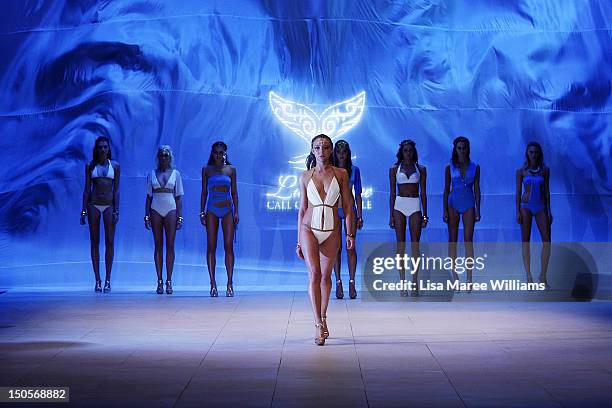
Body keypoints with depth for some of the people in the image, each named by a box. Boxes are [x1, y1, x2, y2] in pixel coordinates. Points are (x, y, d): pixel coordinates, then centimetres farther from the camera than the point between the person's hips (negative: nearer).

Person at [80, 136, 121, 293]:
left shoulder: (115, 166, 4)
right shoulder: (90, 166, 5)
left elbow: (116, 190, 2)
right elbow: (87, 189, 5)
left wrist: (116, 211, -5)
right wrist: (84, 211, 0)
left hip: (109, 205, -1)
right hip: (94, 205, 1)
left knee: (109, 242, -2)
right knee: (94, 242, 1)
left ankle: (107, 280, 3)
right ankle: (97, 280, 6)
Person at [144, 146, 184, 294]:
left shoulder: (175, 174, 7)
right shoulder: (152, 174, 9)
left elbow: (178, 197, 7)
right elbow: (149, 196, 10)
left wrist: (180, 216, 1)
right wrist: (147, 216, 3)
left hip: (171, 210, -1)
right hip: (156, 210, 1)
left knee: (170, 245, -4)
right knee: (158, 246, 1)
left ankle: (169, 281, -1)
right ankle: (160, 281, 3)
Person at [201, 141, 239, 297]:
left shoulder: (231, 169, 7)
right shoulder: (207, 170, 7)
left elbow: (234, 192, 7)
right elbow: (204, 192, 8)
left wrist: (236, 212, 1)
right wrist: (202, 212, 2)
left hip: (227, 210, 0)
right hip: (212, 211, 0)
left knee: (228, 247, -3)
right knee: (211, 247, -2)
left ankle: (230, 283, -1)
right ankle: (213, 284, 1)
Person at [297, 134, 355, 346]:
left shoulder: (341, 174, 3)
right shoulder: (305, 176, 5)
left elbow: (348, 206, 4)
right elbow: (302, 209, 8)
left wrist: (350, 234, -2)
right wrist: (299, 241, 8)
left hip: (332, 231, 1)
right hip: (310, 229, -1)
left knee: (326, 276, 11)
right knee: (314, 274, -14)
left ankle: (322, 318, 29)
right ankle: (319, 326, -16)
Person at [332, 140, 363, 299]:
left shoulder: (354, 170, 5)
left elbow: (358, 194, 7)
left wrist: (360, 216, 2)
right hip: (334, 210, 0)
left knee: (351, 247, -3)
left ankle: (351, 282, 0)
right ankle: (338, 282, 4)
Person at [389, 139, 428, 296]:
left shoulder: (421, 169, 8)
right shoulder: (394, 169, 7)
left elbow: (423, 193, 8)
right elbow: (392, 193, 7)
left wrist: (425, 214, 3)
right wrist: (391, 215, 2)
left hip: (415, 206, 0)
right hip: (399, 205, 0)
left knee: (415, 245, -3)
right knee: (401, 245, 0)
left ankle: (415, 282, 1)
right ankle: (403, 282, 3)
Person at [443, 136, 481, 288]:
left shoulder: (475, 167, 4)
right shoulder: (450, 167, 3)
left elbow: (476, 190, 6)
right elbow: (446, 189, 4)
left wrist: (478, 210, 1)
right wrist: (445, 209, -2)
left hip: (468, 204, 0)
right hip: (453, 203, 0)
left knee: (468, 240, -5)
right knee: (452, 240, 1)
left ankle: (469, 277, -5)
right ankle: (454, 274, 6)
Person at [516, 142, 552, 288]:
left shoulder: (545, 170, 6)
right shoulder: (521, 171, 1)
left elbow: (547, 191, 8)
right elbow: (518, 192, 2)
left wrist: (549, 211, 4)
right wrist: (518, 212, -4)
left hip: (541, 206, 1)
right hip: (526, 206, -1)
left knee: (547, 240, -8)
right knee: (525, 241, 0)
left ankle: (543, 276, 1)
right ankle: (529, 277, 5)